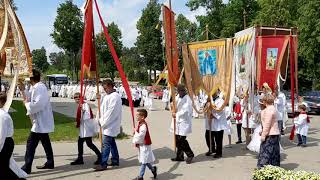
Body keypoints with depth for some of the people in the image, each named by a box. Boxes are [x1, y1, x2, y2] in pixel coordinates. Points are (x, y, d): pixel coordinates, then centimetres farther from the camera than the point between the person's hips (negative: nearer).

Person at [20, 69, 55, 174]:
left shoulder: (39, 87, -19)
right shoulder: (36, 87, 14)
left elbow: (38, 104, -28)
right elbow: (30, 98, 15)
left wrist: (27, 104, -15)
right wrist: (23, 90, 5)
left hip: (41, 121, -11)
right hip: (42, 121, 11)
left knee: (31, 142, -6)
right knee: (45, 141, 17)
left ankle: (27, 167, -1)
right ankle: (50, 163, 26)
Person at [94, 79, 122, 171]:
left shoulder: (114, 97, -17)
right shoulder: (107, 96, 14)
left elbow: (111, 112, -21)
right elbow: (102, 109, 16)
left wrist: (103, 123, -15)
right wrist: (100, 120, 7)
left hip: (109, 126, -10)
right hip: (107, 125, 10)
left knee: (106, 144, -8)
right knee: (112, 143, 16)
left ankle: (103, 164, -3)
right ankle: (115, 160, 26)